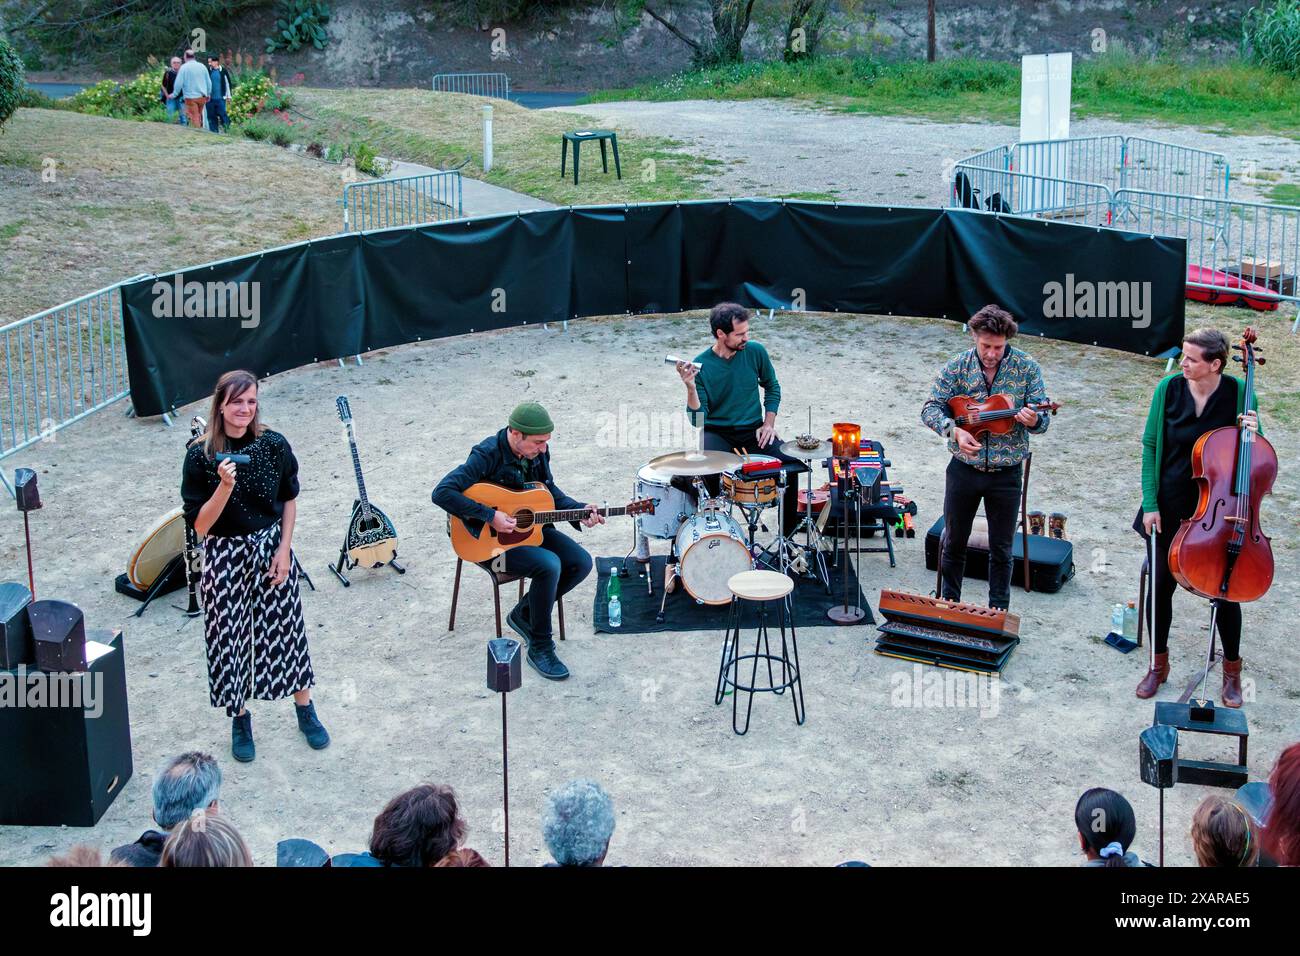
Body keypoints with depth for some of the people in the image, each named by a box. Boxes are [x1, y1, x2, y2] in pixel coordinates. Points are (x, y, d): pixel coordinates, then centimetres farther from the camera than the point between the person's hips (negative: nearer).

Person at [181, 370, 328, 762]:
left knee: (286, 628, 11)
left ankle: (305, 710, 29)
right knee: (230, 638, 6)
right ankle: (240, 720, 26)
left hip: (271, 549, 2)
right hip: (225, 557, -2)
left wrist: (284, 549, -2)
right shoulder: (201, 455, -14)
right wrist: (225, 486, -28)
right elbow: (200, 525, -13)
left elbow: (289, 499, 5)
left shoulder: (274, 445, -8)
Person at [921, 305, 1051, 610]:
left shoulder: (1027, 369, -8)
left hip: (1006, 473, -1)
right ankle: (949, 604, 30)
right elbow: (931, 409, -7)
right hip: (964, 468, 1)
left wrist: (1033, 420, -33)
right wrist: (955, 431, -26)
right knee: (953, 541, 13)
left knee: (1001, 549, 10)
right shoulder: (957, 366, -6)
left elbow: (1042, 419, -8)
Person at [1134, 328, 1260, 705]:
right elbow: (1150, 445, -2)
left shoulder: (1239, 392, -10)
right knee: (1163, 584, 9)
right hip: (1172, 507, 1)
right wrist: (1150, 504, -5)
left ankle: (1232, 671, 25)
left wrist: (1252, 434, -22)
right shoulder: (1169, 388, -9)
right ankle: (1158, 664, 28)